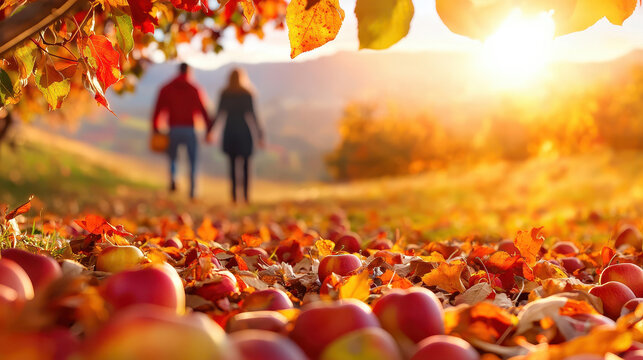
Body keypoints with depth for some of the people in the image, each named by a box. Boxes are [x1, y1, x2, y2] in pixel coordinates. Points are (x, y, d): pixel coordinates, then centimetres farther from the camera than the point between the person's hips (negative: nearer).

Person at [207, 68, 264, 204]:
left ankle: (234, 194, -2)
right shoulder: (246, 94, -4)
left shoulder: (225, 94, 4)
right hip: (243, 131, -2)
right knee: (245, 164, 5)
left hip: (229, 130, 2)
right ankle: (245, 195, 0)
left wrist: (209, 130, 7)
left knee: (232, 164, 6)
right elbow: (251, 114, -7)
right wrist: (259, 134, -4)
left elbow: (218, 113, 1)